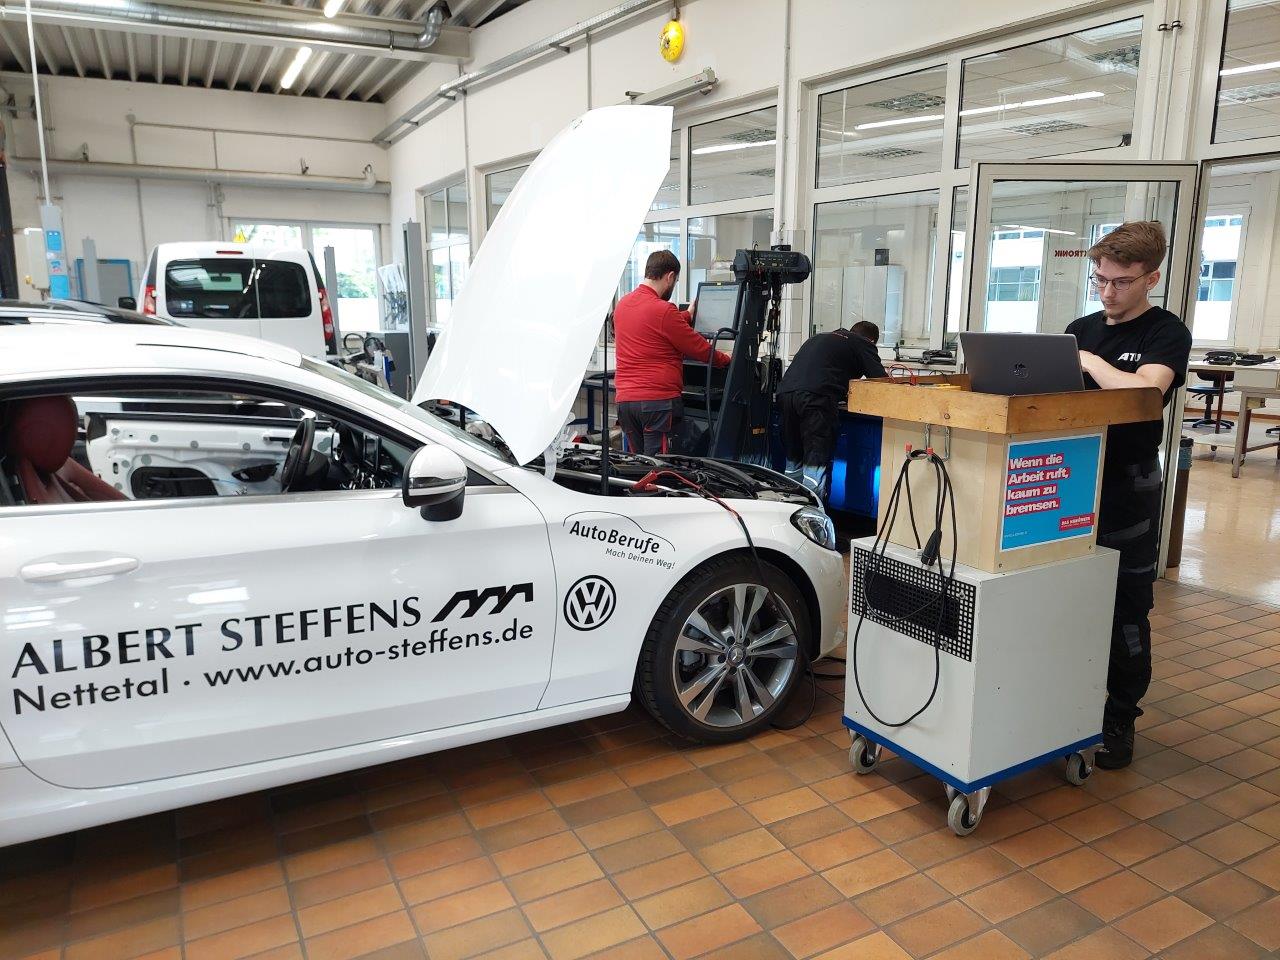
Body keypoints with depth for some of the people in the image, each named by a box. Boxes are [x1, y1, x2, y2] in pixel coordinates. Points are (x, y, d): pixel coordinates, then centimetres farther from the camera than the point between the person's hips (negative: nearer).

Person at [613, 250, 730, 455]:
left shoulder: (622, 304, 11)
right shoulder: (663, 310, -12)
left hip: (624, 399, 8)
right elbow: (699, 348, -5)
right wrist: (727, 360, 11)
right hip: (659, 401, -8)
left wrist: (687, 315, 34)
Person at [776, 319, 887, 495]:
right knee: (816, 462, -5)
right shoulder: (863, 344, 16)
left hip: (785, 391, 6)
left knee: (793, 461, 16)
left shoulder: (818, 337, 34)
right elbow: (880, 378, 10)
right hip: (815, 398, -6)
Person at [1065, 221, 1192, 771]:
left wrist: (1090, 362, -15)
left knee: (1126, 614, 4)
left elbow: (1145, 388, -24)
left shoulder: (1167, 334, -5)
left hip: (1127, 492, -5)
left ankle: (1120, 719, 18)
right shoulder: (1081, 328, 12)